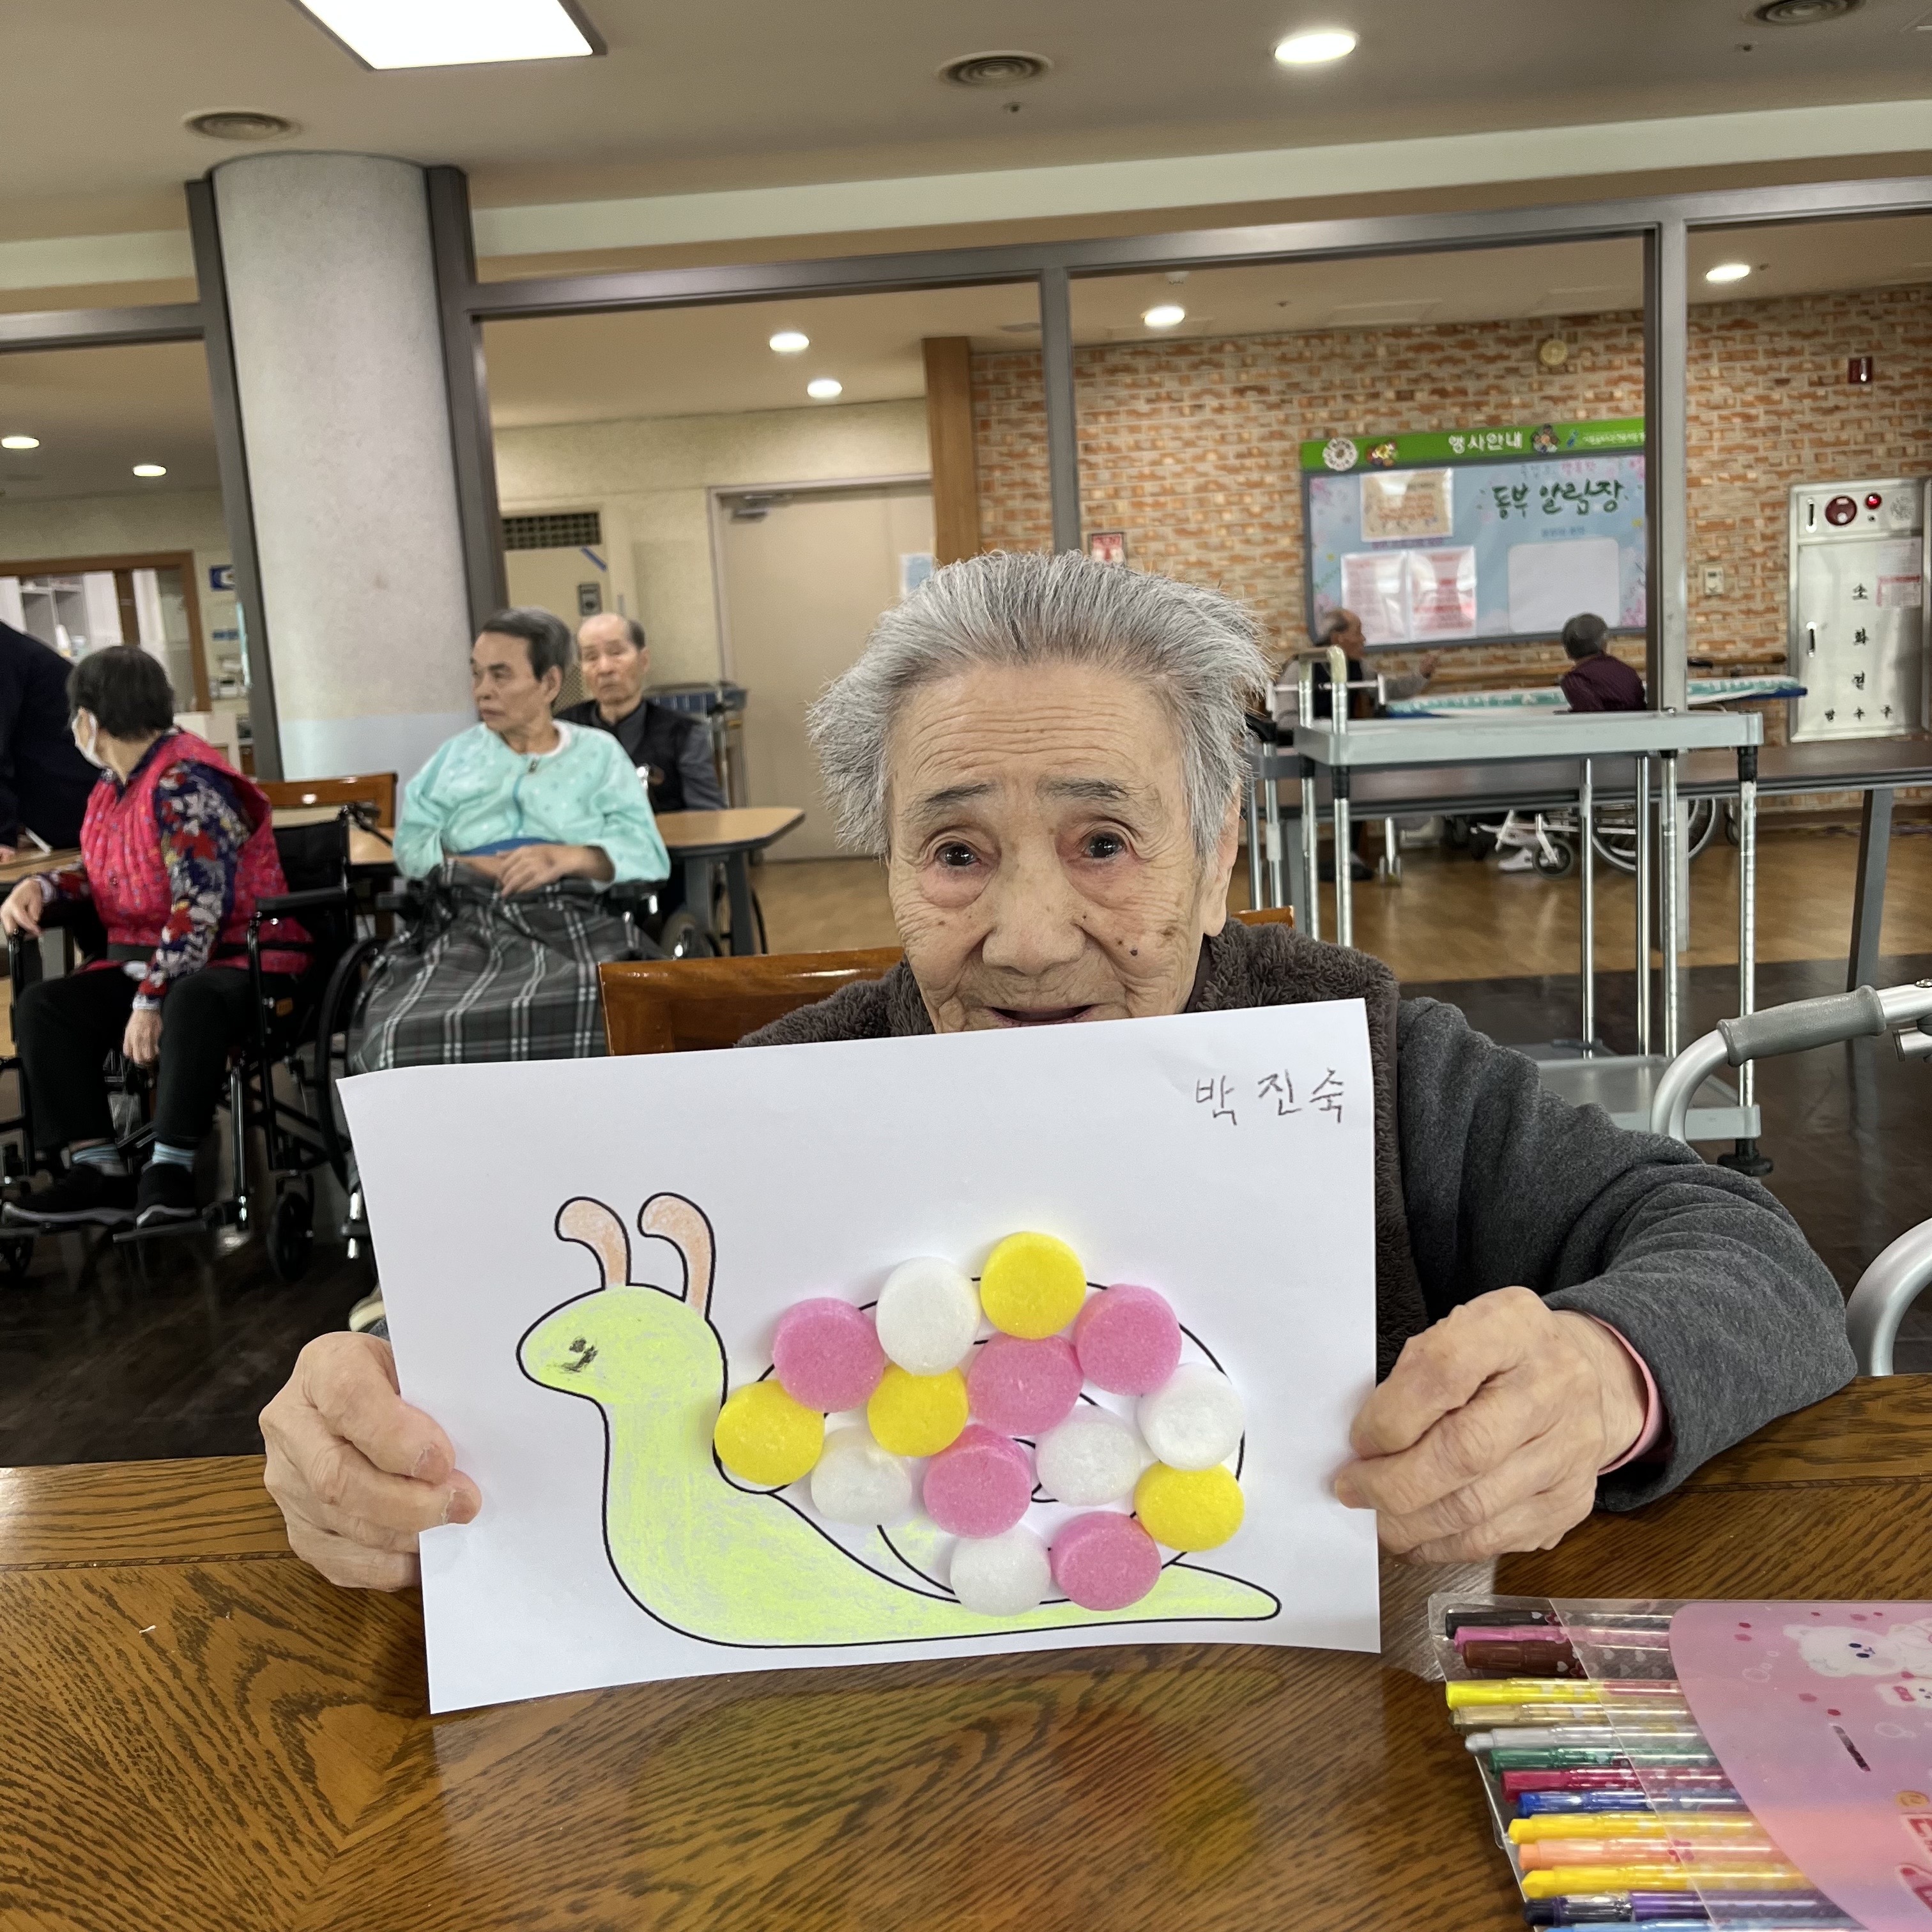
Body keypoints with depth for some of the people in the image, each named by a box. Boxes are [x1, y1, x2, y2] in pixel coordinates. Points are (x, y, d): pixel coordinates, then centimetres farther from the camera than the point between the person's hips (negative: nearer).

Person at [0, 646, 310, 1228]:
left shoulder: (186, 785, -16)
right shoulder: (113, 784, 13)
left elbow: (201, 908, -24)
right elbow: (101, 872, 28)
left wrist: (151, 1000, -28)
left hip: (234, 957, -9)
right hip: (140, 958, 9)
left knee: (190, 1002, -40)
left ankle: (168, 1172, -32)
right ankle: (98, 1171, -18)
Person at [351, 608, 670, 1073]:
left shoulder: (598, 753, 19)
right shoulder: (456, 754, 27)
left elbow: (647, 854, 6)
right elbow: (411, 847, 12)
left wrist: (569, 857, -12)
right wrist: (485, 869, -6)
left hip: (570, 922, -1)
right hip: (466, 925, 2)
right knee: (405, 1034, -32)